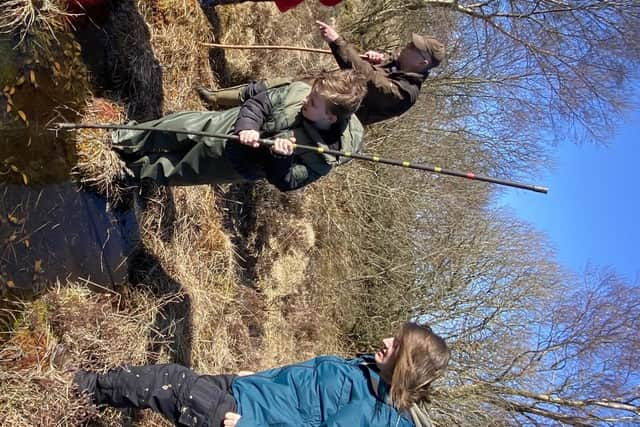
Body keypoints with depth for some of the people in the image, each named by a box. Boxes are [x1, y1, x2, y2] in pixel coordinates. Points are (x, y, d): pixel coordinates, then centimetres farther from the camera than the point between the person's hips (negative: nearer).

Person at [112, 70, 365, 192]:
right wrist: (247, 125, -31)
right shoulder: (300, 91, -22)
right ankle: (124, 141, 41)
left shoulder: (324, 154, -30)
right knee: (179, 125, 14)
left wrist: (281, 157, -43)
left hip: (237, 163, -3)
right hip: (227, 124, 3)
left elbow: (286, 182, -24)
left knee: (173, 171, 13)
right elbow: (259, 101, -13)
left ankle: (135, 172, 43)